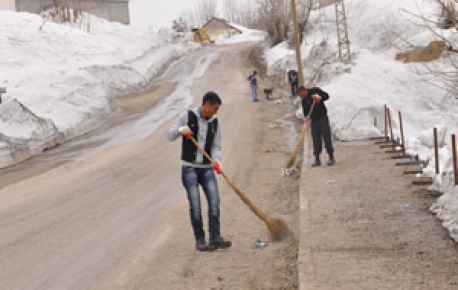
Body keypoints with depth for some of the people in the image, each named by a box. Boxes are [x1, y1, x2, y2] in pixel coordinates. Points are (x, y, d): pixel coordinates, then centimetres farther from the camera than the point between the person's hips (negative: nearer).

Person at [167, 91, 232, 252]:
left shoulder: (214, 122, 5)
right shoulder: (187, 116, -4)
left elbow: (216, 147, 3)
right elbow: (170, 135, -1)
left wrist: (216, 161, -18)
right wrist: (180, 130, -23)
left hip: (206, 169, 3)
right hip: (189, 168, -3)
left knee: (214, 200, -14)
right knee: (195, 204, -9)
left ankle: (215, 238, -15)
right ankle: (200, 240, 0)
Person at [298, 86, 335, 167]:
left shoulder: (315, 91, -4)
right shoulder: (304, 100, 8)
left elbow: (326, 96, -5)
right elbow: (305, 111, 6)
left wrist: (319, 98, -22)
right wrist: (307, 116, -14)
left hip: (323, 118, -4)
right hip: (314, 120, 4)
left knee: (326, 137, -6)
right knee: (316, 139, 1)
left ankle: (331, 157, 0)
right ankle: (317, 159, 6)